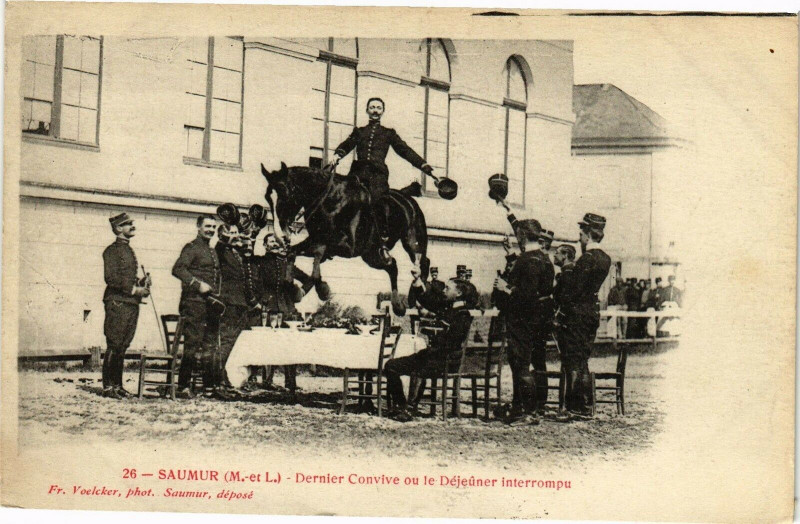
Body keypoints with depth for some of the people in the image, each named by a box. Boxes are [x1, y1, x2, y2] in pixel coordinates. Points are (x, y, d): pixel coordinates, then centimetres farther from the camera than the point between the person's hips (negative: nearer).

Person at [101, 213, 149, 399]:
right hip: (117, 302, -8)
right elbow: (111, 278, -16)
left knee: (122, 347, 9)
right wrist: (134, 289, -17)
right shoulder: (112, 250, -6)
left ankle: (117, 385, 14)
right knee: (114, 346, -6)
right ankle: (108, 387, -2)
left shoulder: (129, 251, 21)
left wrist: (142, 284, 7)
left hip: (132, 303, 8)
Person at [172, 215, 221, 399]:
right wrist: (198, 284, -23)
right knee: (192, 346, -9)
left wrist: (216, 297, 15)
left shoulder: (212, 251, 22)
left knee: (210, 347, 10)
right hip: (194, 303, -8)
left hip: (210, 303, 8)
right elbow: (178, 269, -17)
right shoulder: (192, 247, -4)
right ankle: (183, 387, -4)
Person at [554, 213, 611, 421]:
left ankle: (574, 408, -2)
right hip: (593, 312, 9)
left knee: (572, 363, -4)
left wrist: (560, 315, -13)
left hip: (576, 314, -9)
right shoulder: (605, 259, 10)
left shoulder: (586, 259, -17)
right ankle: (585, 408, 18)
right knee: (582, 362, 15)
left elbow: (573, 290, -19)